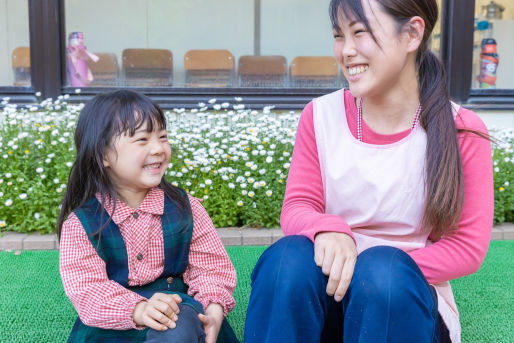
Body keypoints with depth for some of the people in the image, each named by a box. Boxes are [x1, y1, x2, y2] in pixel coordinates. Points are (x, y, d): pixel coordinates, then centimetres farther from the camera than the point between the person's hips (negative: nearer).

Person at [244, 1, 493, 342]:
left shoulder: (462, 132, -7)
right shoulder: (320, 116, -1)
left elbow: (469, 247, -5)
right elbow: (296, 208, -2)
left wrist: (388, 273, -20)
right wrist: (327, 229, -26)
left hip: (408, 301, -1)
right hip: (328, 289, 2)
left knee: (383, 267, -34)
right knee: (289, 256, -30)